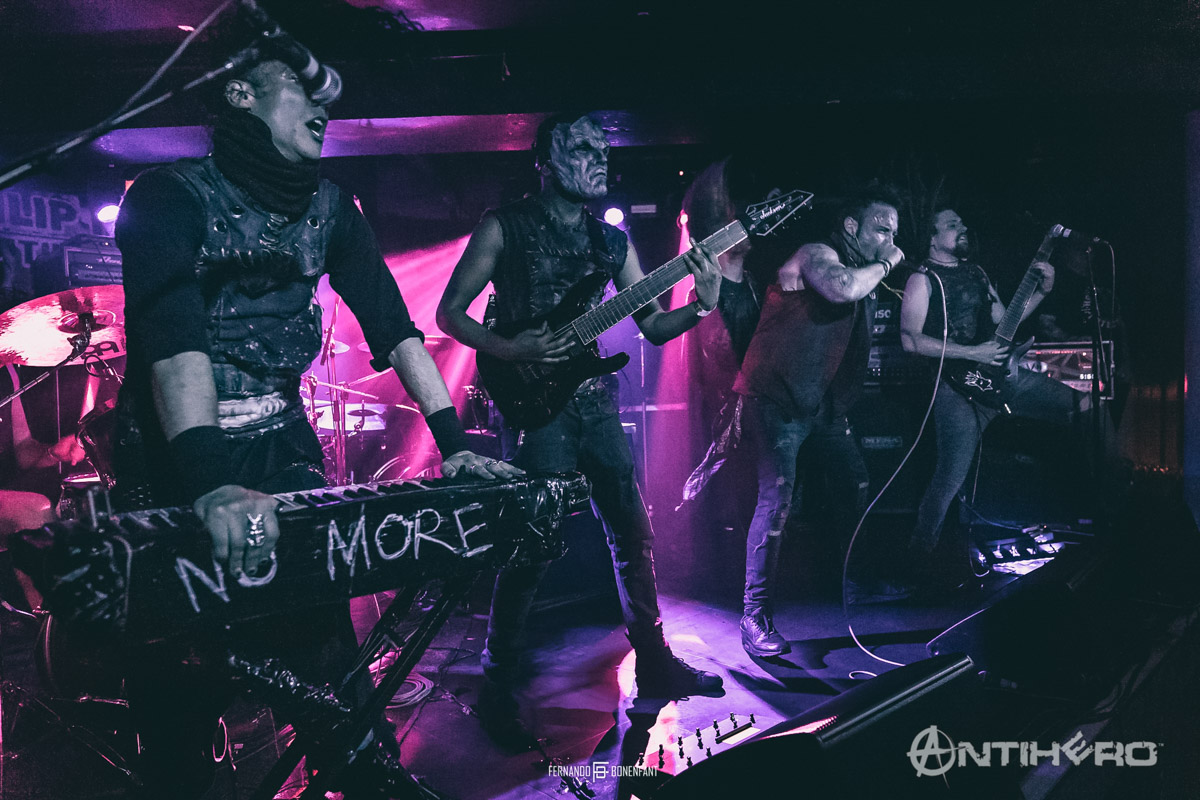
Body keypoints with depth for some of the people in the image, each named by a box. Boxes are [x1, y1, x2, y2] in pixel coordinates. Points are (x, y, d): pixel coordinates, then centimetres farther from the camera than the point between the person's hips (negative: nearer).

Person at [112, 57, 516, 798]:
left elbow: (392, 321, -3)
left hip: (282, 447, 4)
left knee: (324, 638, 1)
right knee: (182, 673, 2)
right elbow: (172, 338, -26)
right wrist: (212, 485, -40)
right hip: (176, 459, -3)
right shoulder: (172, 194, -11)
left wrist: (455, 443, -13)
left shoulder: (328, 205, 4)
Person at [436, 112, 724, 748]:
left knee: (632, 532, 9)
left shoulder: (613, 239, 13)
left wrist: (702, 306, -9)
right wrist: (510, 351, -18)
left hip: (595, 403, 6)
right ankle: (498, 687, 11)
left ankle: (653, 663, 25)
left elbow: (653, 326, 11)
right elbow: (449, 312, -3)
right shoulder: (505, 227, -2)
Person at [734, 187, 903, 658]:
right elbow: (841, 288, -33)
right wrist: (885, 265, -13)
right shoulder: (817, 255, -9)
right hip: (776, 398, -9)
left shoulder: (866, 273, 18)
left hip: (821, 405, 9)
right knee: (777, 497, -19)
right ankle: (755, 618, -15)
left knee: (864, 487, 7)